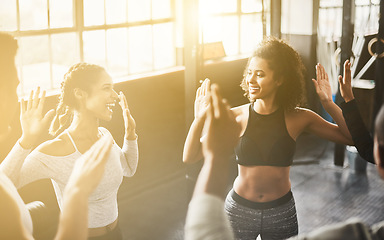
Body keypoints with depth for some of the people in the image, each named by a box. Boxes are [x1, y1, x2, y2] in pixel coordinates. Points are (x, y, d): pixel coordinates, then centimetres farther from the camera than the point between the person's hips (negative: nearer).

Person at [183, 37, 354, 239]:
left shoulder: (298, 119, -8)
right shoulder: (235, 117, -11)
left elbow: (351, 138, -11)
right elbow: (189, 157, -16)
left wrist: (328, 104, -21)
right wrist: (200, 118, -28)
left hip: (281, 211, 1)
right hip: (239, 208, 0)